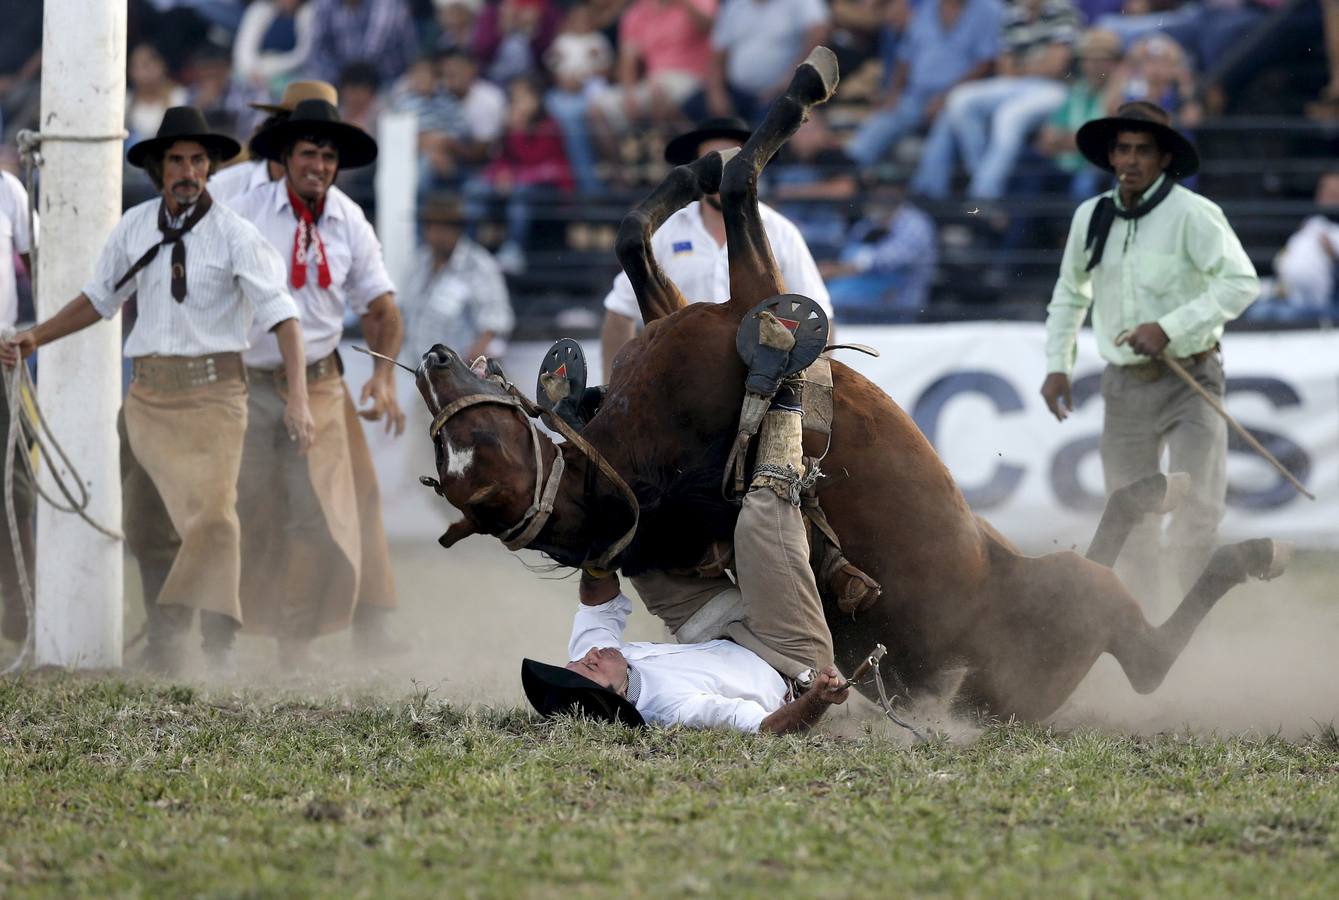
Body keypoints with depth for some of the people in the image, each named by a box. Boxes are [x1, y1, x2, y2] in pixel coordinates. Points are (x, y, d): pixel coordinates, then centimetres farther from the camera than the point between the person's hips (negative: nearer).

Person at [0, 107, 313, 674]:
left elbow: (280, 313, -13)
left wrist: (298, 397, -24)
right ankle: (163, 647, 23)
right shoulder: (134, 228, 6)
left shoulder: (234, 234, -8)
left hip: (212, 391, -5)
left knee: (212, 513, -19)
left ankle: (218, 648, -20)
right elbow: (100, 298, 21)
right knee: (146, 527, 10)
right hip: (150, 392, 5)